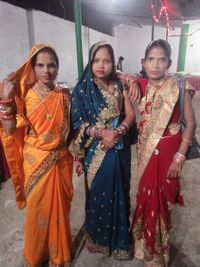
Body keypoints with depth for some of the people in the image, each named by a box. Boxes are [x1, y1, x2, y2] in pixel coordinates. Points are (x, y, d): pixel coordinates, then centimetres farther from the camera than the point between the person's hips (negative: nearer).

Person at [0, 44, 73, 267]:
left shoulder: (64, 96, 1)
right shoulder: (24, 95, -6)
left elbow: (69, 129, 7)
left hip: (61, 161, 2)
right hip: (36, 161, -2)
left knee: (60, 206, 15)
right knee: (38, 208, 14)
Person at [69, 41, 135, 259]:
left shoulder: (119, 86, 4)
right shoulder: (83, 89, -5)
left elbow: (130, 115, 0)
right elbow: (78, 122, -8)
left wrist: (116, 132, -18)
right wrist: (102, 132, -20)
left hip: (119, 148, 3)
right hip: (96, 151, -2)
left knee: (120, 192, 13)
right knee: (99, 193, 11)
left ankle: (120, 237, 37)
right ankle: (99, 237, 37)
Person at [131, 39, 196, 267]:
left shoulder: (177, 87, -13)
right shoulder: (142, 86, 0)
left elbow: (191, 123, -12)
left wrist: (180, 157, -14)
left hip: (167, 152, -4)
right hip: (146, 151, 4)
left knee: (160, 201, 11)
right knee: (146, 198, 18)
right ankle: (145, 243, 46)